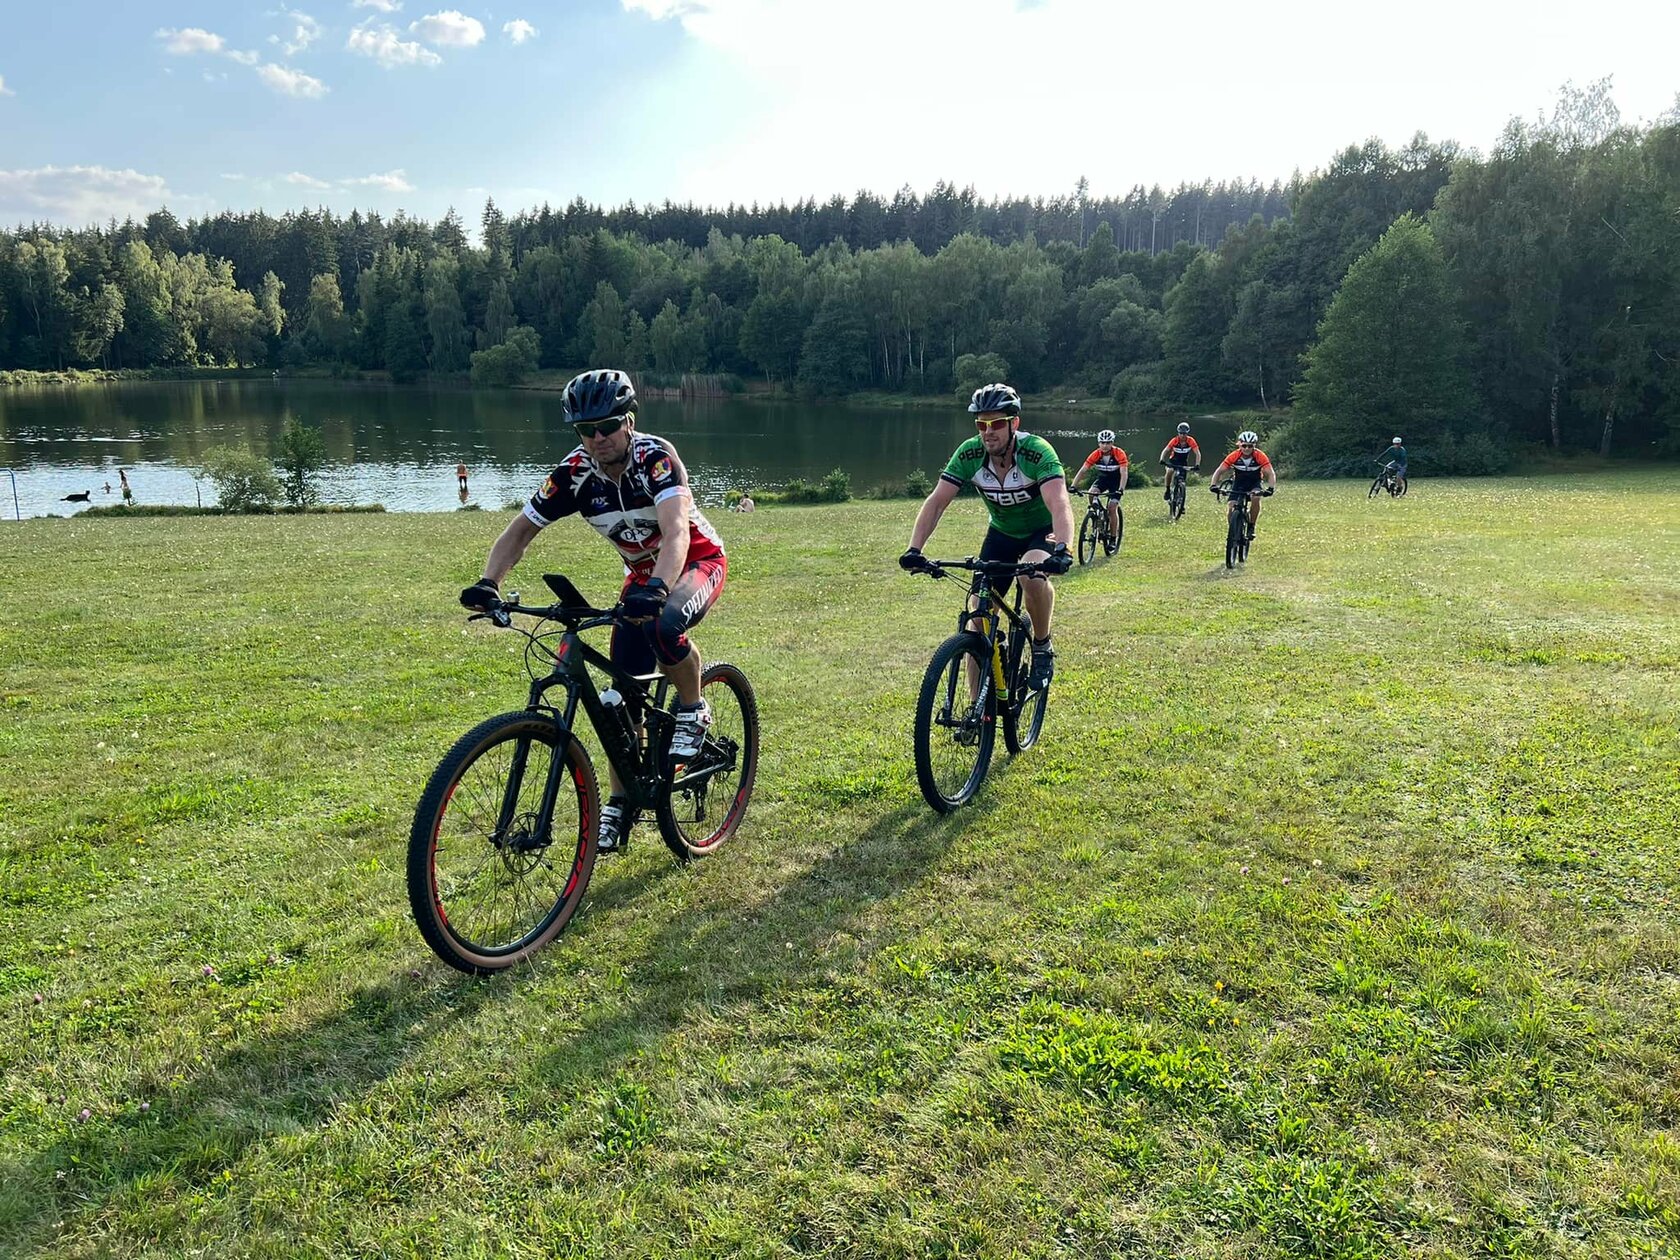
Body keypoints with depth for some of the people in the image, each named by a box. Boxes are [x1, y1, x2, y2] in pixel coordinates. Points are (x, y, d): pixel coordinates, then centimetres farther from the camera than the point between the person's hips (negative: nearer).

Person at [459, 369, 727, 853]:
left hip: (697, 561, -5)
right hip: (642, 573, 5)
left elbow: (676, 530, -44)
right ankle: (620, 802, 12)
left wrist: (658, 590, -61)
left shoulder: (655, 457, -29)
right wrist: (488, 583, -26)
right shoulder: (575, 473, -15)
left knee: (663, 626, -38)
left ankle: (693, 712, -10)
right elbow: (522, 528, -9)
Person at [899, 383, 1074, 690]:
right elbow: (936, 503, -22)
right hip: (1002, 533, 4)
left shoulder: (1037, 452, -29)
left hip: (1043, 532, -3)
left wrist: (1061, 550, -59)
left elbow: (1059, 506, -41)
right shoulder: (969, 454, -19)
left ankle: (1043, 647, -9)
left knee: (1032, 574, -37)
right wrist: (914, 549, -36)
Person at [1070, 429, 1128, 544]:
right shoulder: (1096, 454, -20)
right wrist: (1074, 486, -34)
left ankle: (1113, 537, -3)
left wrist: (1120, 489, -47)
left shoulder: (1119, 454, -27)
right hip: (1103, 478, 3)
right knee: (1091, 494, -27)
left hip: (1116, 480, -3)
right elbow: (1083, 470, -21)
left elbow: (1124, 473, -32)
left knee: (1112, 508, -14)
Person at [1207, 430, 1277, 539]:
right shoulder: (1234, 456, -22)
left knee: (1255, 498, -32)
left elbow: (1271, 474, -27)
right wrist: (1213, 485, -38)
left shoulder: (1260, 456, -24)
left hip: (1254, 483, -1)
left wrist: (1270, 488, -44)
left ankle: (1251, 527, -15)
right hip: (1238, 483, 1)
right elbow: (1219, 471, -21)